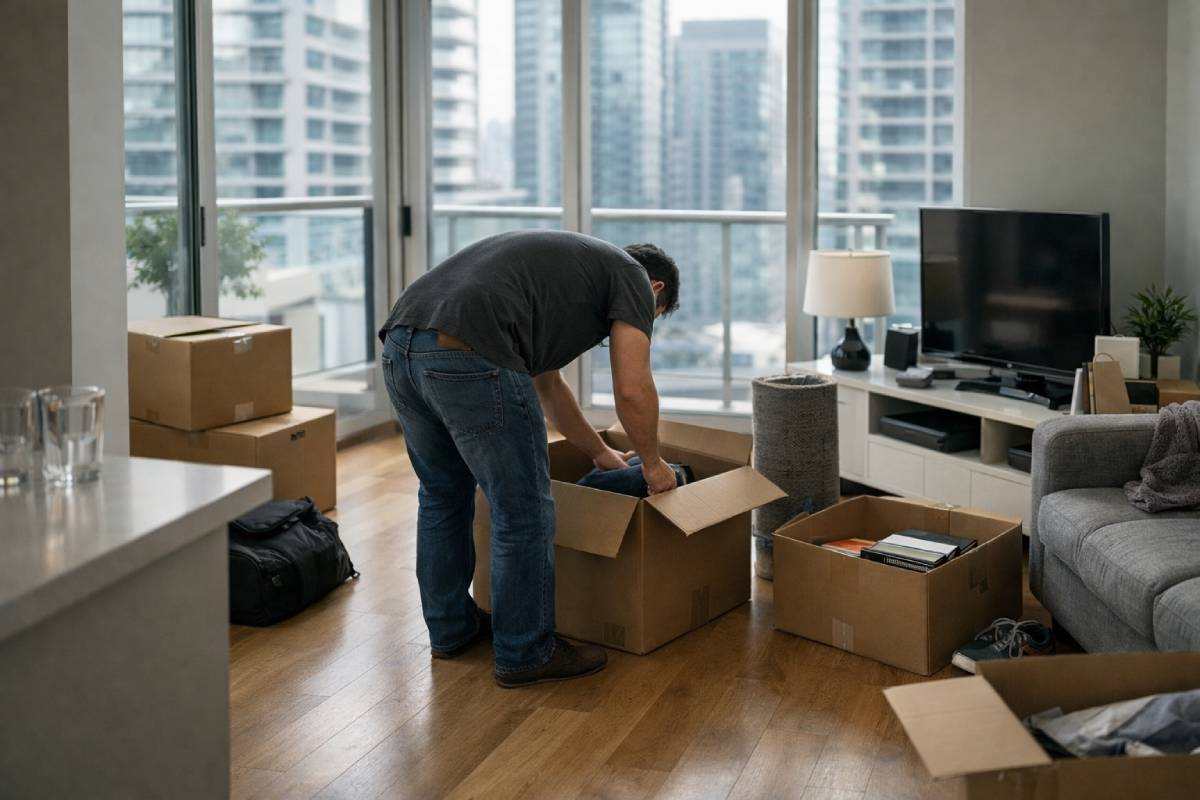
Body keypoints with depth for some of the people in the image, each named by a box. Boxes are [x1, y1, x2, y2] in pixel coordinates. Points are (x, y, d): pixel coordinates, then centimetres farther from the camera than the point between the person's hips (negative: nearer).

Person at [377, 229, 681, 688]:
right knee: (524, 514, 7)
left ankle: (450, 629, 41)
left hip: (400, 346, 9)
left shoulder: (562, 263, 38)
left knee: (442, 496, 27)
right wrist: (652, 463, 20)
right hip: (470, 359, -9)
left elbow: (546, 383, 46)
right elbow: (632, 388, 2)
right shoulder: (631, 277, 14)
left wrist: (599, 452, 56)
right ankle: (524, 655, 20)